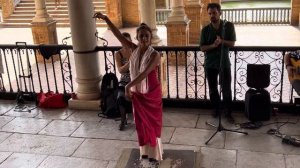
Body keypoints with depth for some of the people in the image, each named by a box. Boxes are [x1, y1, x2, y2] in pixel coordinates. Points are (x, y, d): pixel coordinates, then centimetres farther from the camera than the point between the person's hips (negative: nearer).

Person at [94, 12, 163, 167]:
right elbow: (118, 35, -5)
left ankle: (154, 156, 23)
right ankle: (145, 153, 33)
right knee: (141, 124, 15)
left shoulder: (154, 54, -19)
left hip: (151, 94, -5)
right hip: (137, 93, 5)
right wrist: (106, 19, -11)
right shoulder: (134, 49, -3)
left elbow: (144, 73, -30)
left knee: (152, 124, 8)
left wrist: (128, 86, -37)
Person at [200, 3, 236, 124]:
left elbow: (232, 43, -5)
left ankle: (228, 113, 13)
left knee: (226, 90, 0)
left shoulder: (229, 26, -4)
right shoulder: (205, 30, -2)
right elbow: (202, 48, -4)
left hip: (224, 62, -1)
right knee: (213, 89, 11)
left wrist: (221, 41, -23)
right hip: (210, 64, 2)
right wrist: (213, 45, -23)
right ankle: (216, 109, 28)